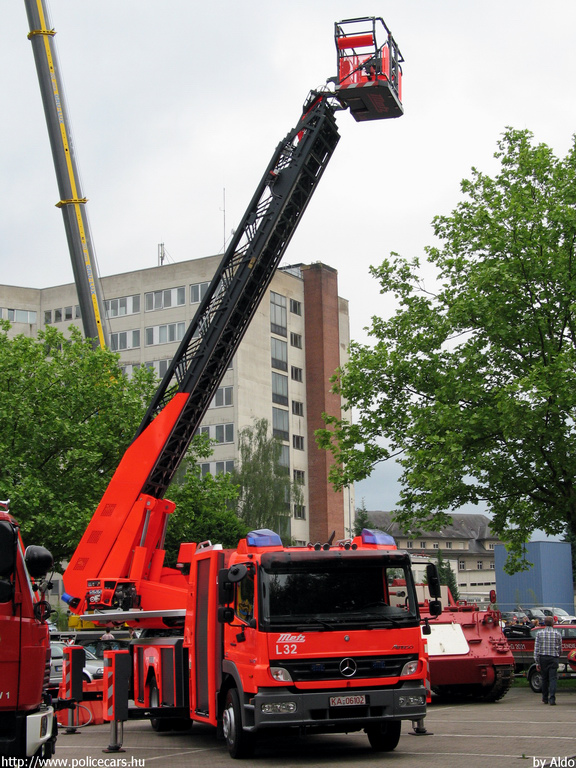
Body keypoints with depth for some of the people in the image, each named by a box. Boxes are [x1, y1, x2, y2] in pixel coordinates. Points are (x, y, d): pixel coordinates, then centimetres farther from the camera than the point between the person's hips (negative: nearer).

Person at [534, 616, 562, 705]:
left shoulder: (539, 633, 1)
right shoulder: (557, 634, 2)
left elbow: (536, 648, -2)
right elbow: (560, 649, 8)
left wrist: (537, 662, 1)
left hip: (543, 658, 1)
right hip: (554, 658, -1)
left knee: (544, 678, 12)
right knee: (553, 678, -3)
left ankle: (545, 699, 19)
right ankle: (552, 698, -16)